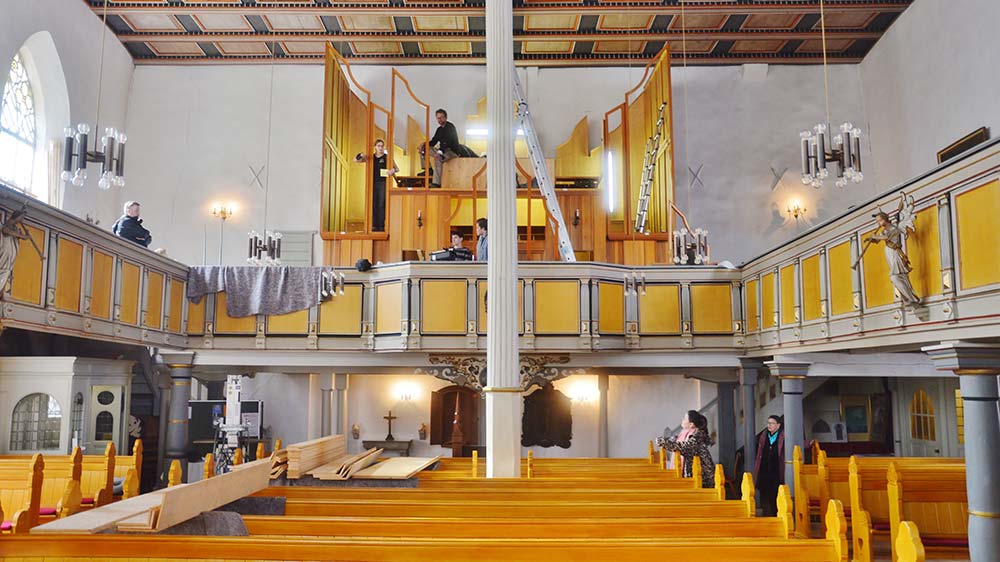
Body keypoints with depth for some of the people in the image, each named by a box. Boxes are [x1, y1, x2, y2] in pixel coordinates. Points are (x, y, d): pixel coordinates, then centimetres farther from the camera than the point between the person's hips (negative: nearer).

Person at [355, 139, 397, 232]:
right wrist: (360, 155, -10)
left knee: (381, 205, -6)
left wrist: (393, 170, -17)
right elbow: (355, 160, 12)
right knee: (373, 205, 3)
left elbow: (397, 169, 7)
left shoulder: (387, 157, 4)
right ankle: (374, 226, 7)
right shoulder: (371, 157, 11)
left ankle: (381, 226, -2)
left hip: (383, 183, -3)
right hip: (373, 183, 3)